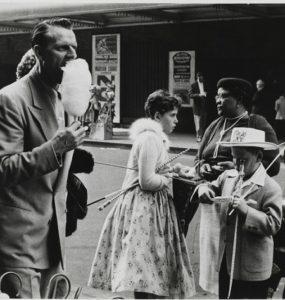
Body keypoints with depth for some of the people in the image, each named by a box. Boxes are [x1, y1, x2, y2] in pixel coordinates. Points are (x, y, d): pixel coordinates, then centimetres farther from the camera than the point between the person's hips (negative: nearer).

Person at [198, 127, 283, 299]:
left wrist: (246, 210, -31)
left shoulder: (271, 188, -17)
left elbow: (273, 225, -21)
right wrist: (204, 189, -6)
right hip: (226, 258, 7)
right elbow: (213, 187, 18)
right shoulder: (228, 176, 3)